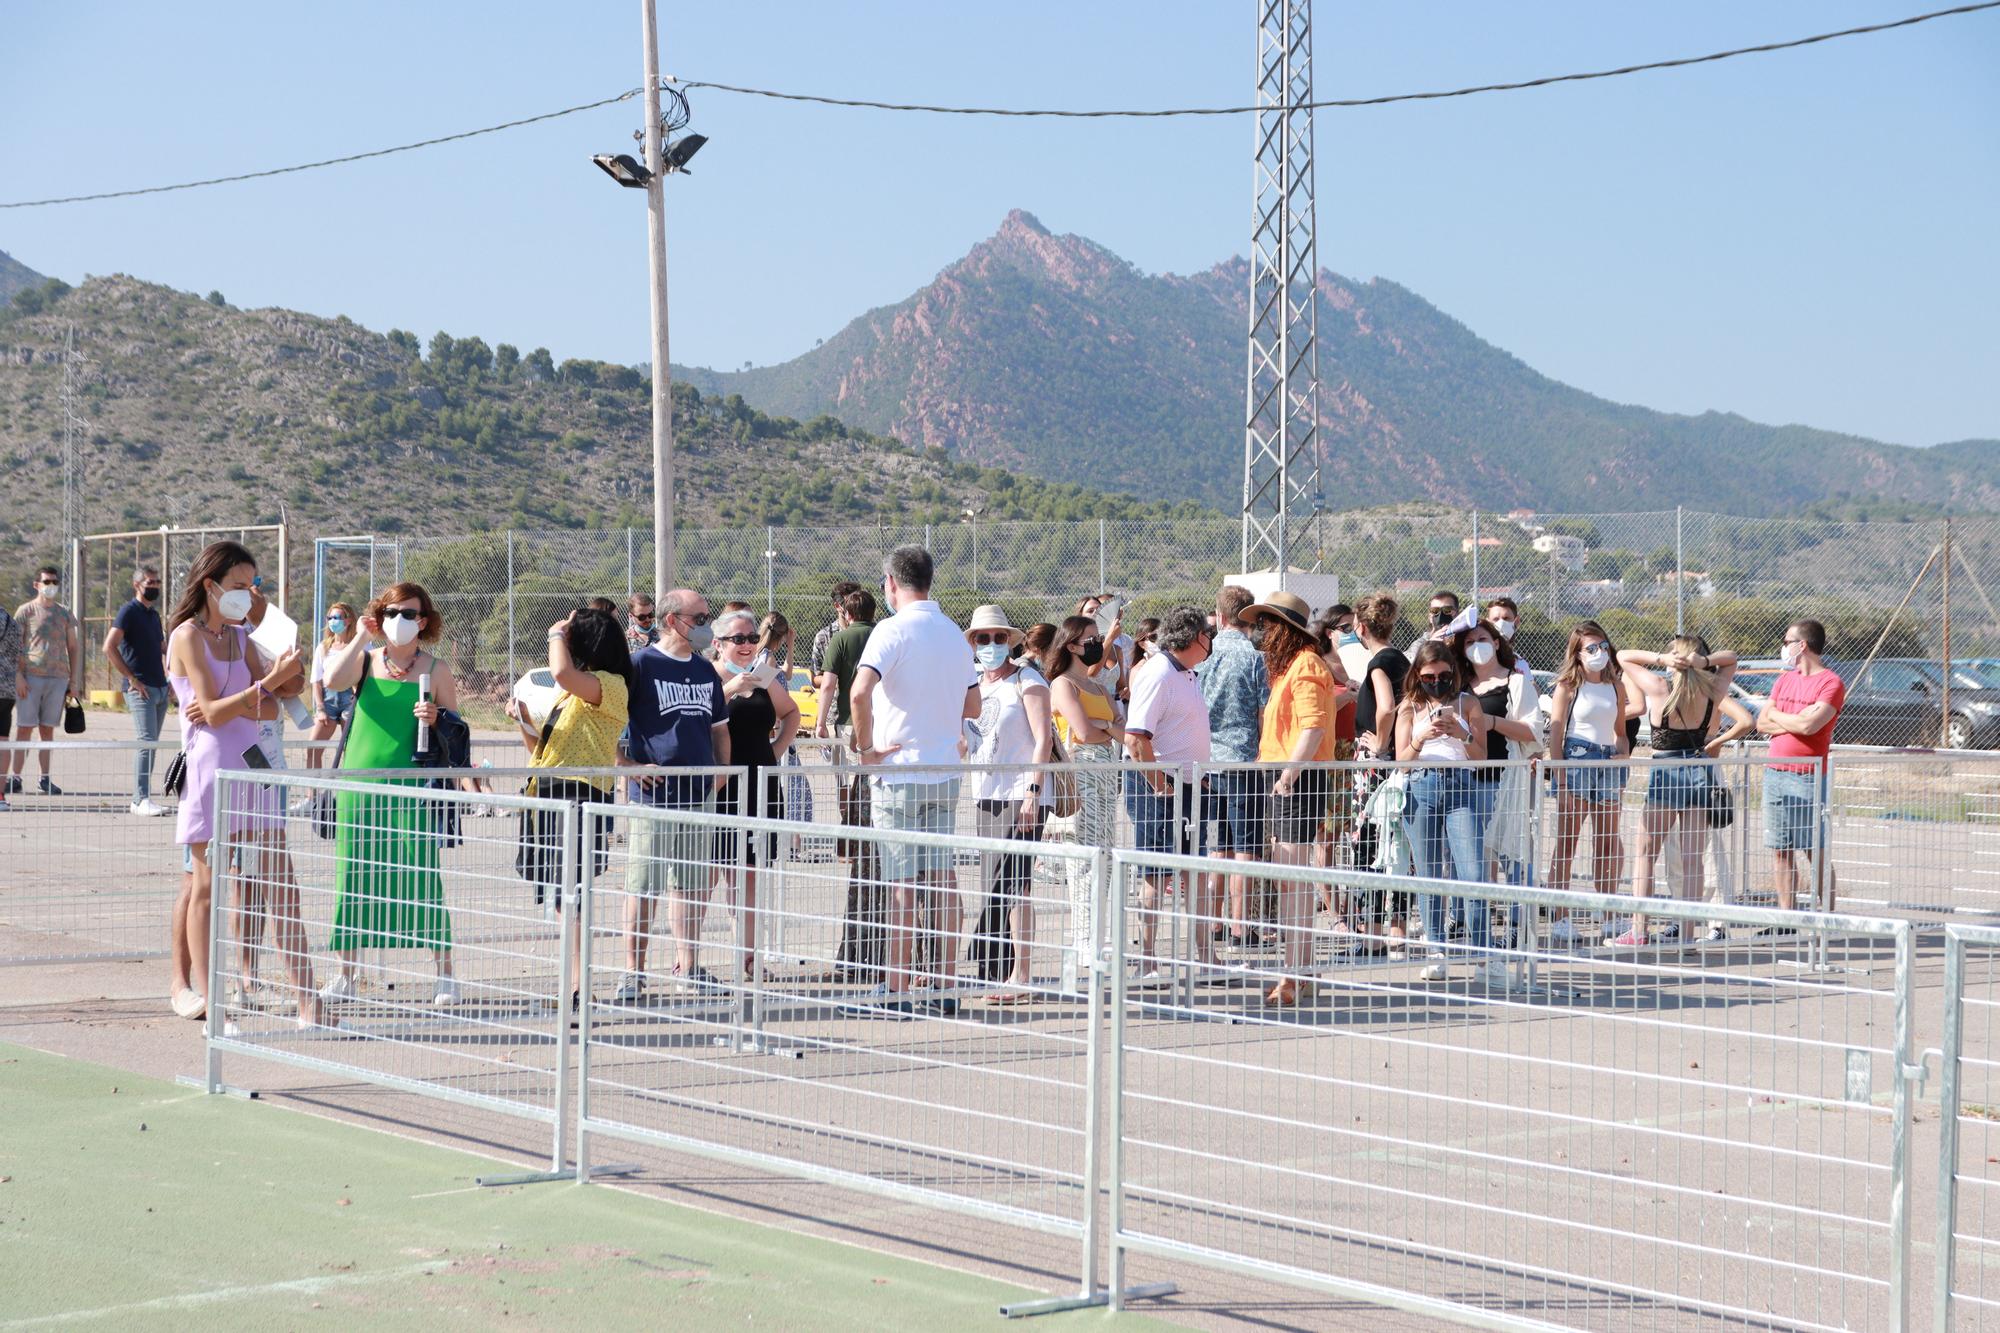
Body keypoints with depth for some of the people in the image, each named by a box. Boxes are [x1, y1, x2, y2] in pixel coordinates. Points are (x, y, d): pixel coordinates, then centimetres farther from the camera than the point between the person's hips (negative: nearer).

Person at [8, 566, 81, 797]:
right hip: (31, 677, -3)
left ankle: (45, 778, 7)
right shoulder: (26, 611, 3)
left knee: (47, 729, 5)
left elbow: (74, 648, 16)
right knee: (24, 728, -4)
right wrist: (18, 675, -9)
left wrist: (75, 682, 10)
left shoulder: (64, 613, 13)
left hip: (58, 678, 3)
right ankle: (16, 776, -2)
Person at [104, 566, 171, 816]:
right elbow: (109, 647, -15)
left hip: (161, 689, 8)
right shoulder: (129, 611, -6)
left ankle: (138, 800, 13)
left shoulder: (154, 614, 18)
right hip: (141, 689, -8)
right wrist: (131, 678, -15)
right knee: (146, 743, -15)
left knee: (150, 745, 9)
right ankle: (143, 800, -16)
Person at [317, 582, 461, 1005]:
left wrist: (436, 718, -9)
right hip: (359, 780, 2)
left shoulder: (436, 668, 7)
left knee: (420, 875, -5)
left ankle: (444, 974, 1)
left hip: (411, 785, -2)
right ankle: (345, 974, 14)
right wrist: (361, 637, -6)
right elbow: (333, 680, -13)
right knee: (353, 875, 5)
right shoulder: (364, 659, 8)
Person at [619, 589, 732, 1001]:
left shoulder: (705, 669, 15)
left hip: (700, 795, 6)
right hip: (654, 794, -6)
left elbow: (719, 725, 26)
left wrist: (723, 767, 13)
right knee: (643, 886, -4)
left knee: (695, 885, 11)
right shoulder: (642, 665, -5)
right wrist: (625, 764, -9)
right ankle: (633, 974, 0)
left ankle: (686, 965, 21)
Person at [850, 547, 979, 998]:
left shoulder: (893, 630, -12)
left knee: (902, 881, -3)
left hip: (897, 773, -6)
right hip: (945, 773, 6)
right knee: (941, 877, 10)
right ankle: (946, 979, 12)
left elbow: (859, 693, -25)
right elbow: (972, 705, 19)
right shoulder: (955, 634, 11)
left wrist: (866, 747, -15)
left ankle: (899, 985, 0)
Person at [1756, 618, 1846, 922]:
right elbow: (1761, 725, 10)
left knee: (1815, 851, -5)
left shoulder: (1831, 683, -6)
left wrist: (1777, 715, 0)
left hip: (1807, 777, -7)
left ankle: (1826, 916, -1)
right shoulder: (1784, 680, 17)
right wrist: (1796, 721, -6)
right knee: (1781, 850, 6)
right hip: (1774, 772, 7)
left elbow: (1809, 726, -18)